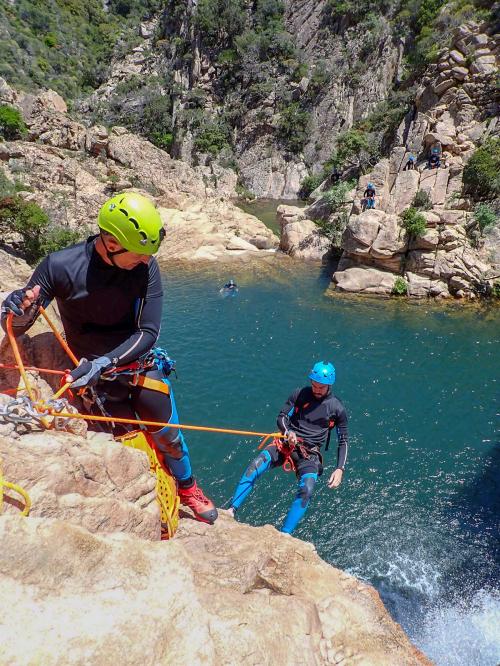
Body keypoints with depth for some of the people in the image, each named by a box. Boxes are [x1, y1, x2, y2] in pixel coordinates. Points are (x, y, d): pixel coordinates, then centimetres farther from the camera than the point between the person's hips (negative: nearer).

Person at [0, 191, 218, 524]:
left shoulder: (146, 267, -17)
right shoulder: (60, 266, -20)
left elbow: (149, 332, -14)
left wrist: (105, 362, -28)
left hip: (141, 364, 2)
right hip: (97, 372, -1)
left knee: (168, 435, 8)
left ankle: (188, 487, 39)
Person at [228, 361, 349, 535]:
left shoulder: (337, 408, 3)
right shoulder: (300, 394, 5)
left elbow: (343, 441, 9)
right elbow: (282, 417, 7)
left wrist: (340, 469, -4)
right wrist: (288, 432, -16)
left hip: (309, 454, -1)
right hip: (287, 443, 1)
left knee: (307, 490, -30)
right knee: (253, 468, -25)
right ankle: (231, 510, -21)